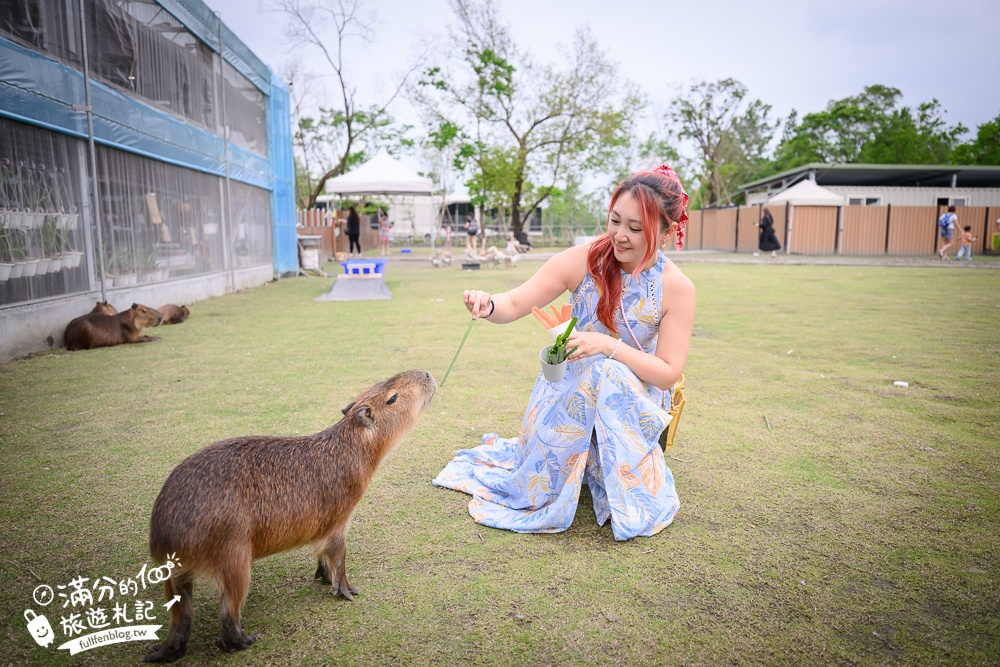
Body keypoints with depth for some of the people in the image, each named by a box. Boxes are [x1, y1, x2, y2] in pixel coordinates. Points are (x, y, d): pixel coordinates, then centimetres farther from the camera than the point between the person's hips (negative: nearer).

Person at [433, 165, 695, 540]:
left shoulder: (677, 289, -14)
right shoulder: (582, 261, -15)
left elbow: (668, 373, -14)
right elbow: (515, 304, -15)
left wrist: (609, 346, -28)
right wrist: (488, 305, -39)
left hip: (634, 397, 0)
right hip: (569, 385, 0)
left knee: (607, 374, -35)